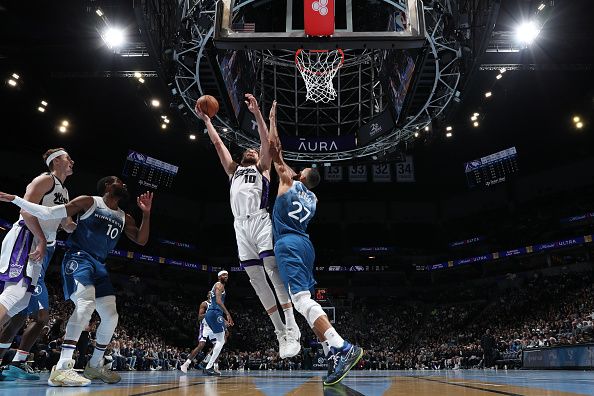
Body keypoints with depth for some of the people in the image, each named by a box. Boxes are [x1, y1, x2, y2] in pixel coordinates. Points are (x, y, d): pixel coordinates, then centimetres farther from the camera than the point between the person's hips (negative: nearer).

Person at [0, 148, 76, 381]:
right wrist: (42, 239, -19)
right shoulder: (46, 179, 1)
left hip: (40, 250, 10)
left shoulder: (64, 193, 27)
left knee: (41, 315, 8)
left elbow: (69, 227, 35)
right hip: (26, 240, -10)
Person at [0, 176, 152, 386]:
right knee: (87, 303, -32)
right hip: (78, 258, -7)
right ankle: (62, 367, -35)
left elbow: (141, 240, 9)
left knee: (111, 316, 3)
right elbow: (48, 213, -3)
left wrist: (146, 213, -3)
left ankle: (95, 365, 22)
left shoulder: (124, 218, 15)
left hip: (99, 265, 8)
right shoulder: (89, 202, -2)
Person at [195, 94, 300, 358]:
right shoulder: (234, 170, 31)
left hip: (260, 220, -4)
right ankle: (280, 332, 5)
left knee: (273, 270, -16)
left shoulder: (262, 169, 20)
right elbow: (218, 143, 31)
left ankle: (292, 328, -17)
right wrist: (206, 120, 31)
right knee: (256, 279, 0)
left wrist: (256, 113, 0)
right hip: (240, 226, 5)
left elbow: (266, 140, 7)